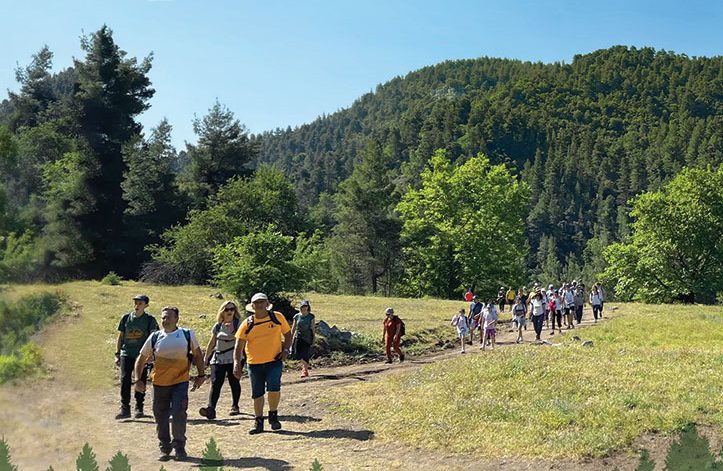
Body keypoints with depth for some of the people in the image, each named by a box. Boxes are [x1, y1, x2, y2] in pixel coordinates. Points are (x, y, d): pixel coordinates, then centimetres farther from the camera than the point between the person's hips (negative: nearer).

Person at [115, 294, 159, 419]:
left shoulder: (150, 320, -1)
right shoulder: (126, 317, 6)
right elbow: (120, 337, 12)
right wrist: (117, 354, 8)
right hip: (126, 354, 1)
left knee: (141, 380, 3)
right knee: (125, 379, -7)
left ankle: (139, 408, 16)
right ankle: (125, 408, -1)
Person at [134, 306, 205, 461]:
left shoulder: (188, 335, 0)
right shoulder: (155, 337, 1)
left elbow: (197, 354, 11)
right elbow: (141, 359, 10)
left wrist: (201, 375, 8)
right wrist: (138, 380, 5)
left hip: (180, 382, -2)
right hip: (159, 383, 2)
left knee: (179, 415, -9)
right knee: (161, 417, 9)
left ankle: (179, 447, 10)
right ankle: (164, 448, 25)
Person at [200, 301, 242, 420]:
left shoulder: (238, 323, 1)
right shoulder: (218, 326, 11)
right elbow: (212, 343, 17)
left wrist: (232, 329, -24)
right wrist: (206, 358, 19)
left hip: (233, 358, -2)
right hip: (218, 359, 3)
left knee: (234, 382, 3)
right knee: (215, 383, -9)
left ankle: (235, 406, 20)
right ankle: (211, 408, -19)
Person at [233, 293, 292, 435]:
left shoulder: (278, 317, 0)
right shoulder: (247, 324, -1)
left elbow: (287, 334, 11)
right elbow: (239, 345, -3)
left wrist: (286, 349, -5)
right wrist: (237, 364, -16)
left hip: (274, 361, -2)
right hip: (254, 364, 2)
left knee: (273, 387, -19)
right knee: (257, 394, 9)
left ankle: (273, 416, 5)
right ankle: (258, 422, 26)